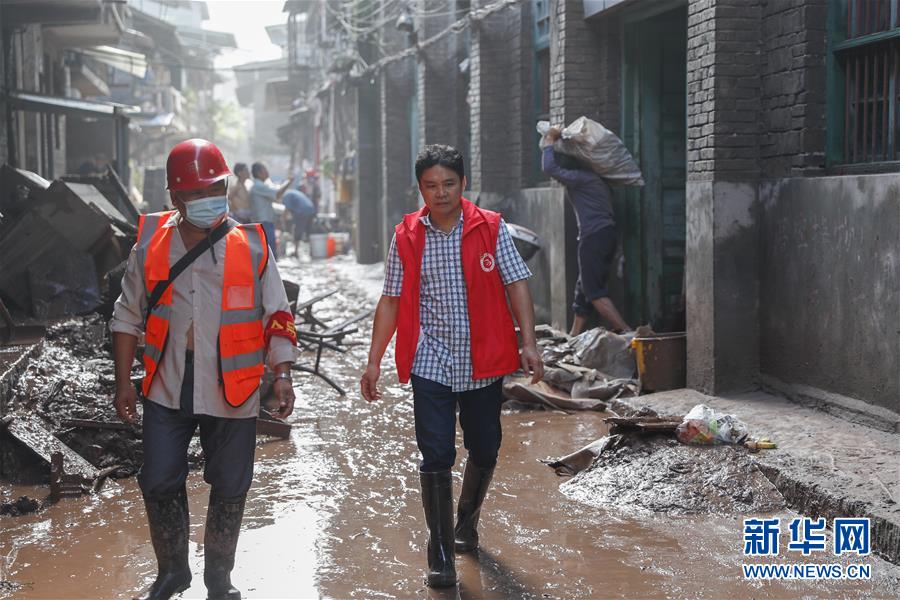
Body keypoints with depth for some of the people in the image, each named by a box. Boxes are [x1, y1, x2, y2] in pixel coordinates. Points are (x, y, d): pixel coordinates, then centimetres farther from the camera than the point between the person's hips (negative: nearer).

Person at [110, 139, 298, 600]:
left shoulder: (251, 247, -1)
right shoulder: (150, 243, 2)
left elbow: (277, 318, 1)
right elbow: (128, 316, 8)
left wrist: (281, 375, -9)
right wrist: (123, 381, 5)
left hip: (232, 393, -1)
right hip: (166, 389, 1)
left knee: (229, 488, 8)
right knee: (159, 483, 4)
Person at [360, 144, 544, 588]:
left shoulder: (491, 228, -1)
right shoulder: (406, 237, 1)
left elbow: (516, 286, -2)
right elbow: (391, 301, 6)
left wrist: (528, 344, -13)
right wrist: (374, 361, 2)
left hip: (484, 363, 1)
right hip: (430, 364, -1)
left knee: (484, 452, 13)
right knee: (436, 458, -5)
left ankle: (467, 520, 41)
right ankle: (440, 555, 5)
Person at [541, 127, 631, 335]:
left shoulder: (579, 178, -11)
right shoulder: (591, 176, 17)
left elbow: (549, 168, -18)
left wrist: (550, 140, -2)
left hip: (593, 237, -10)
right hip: (607, 234, 10)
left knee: (593, 290, -8)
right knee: (584, 287, 16)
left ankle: (625, 330, -16)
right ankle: (575, 333, 22)